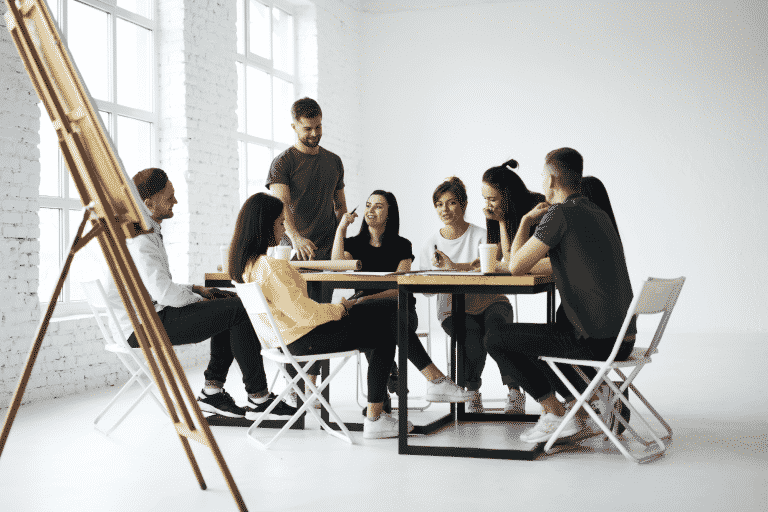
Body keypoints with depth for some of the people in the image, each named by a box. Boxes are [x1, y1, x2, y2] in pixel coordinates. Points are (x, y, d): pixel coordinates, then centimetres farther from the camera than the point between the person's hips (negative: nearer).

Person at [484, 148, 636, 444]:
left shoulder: (560, 214, -12)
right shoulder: (599, 215, 15)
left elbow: (516, 267, -9)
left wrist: (526, 221, 6)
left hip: (595, 341, -9)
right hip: (624, 340, 9)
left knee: (496, 340, 3)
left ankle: (556, 415, 3)